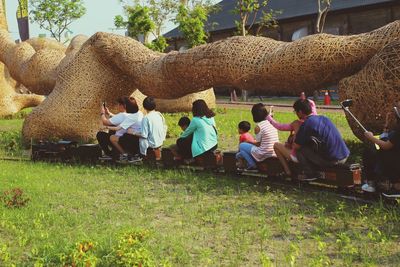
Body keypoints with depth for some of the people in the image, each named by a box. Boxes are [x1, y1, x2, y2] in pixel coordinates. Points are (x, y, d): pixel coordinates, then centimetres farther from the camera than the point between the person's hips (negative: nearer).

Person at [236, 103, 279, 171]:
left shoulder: (258, 127, -14)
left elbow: (258, 144, -7)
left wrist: (249, 141, 11)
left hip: (265, 155, -8)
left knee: (241, 145, 13)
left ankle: (252, 165, 9)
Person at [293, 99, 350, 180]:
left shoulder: (306, 124, -11)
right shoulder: (324, 118, 13)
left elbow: (296, 146, -5)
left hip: (332, 161, -8)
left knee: (299, 149, 1)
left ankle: (310, 174, 6)